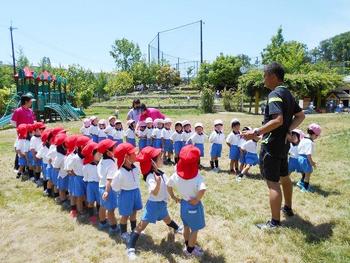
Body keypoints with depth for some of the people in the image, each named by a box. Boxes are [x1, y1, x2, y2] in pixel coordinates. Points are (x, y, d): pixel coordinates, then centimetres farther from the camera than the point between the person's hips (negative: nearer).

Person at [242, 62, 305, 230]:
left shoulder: (275, 94, -18)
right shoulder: (288, 94, 12)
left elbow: (277, 120, -30)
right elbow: (300, 116, 14)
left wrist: (256, 132, -29)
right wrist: (288, 130, 2)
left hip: (271, 145, -10)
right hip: (283, 144, 10)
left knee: (273, 183, -3)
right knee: (284, 177, 24)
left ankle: (275, 222, 7)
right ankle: (288, 209, 43)